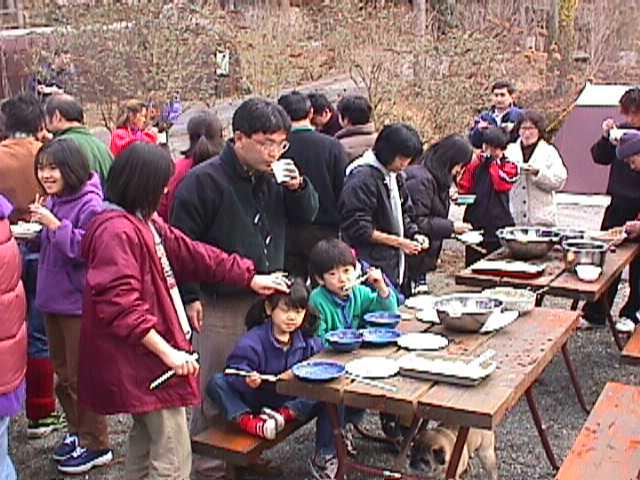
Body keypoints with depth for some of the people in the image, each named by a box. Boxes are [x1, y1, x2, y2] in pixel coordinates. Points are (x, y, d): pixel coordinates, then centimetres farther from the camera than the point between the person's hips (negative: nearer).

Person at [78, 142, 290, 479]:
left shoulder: (145, 222, 11)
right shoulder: (116, 231, -20)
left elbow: (192, 254, 17)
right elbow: (120, 305, -26)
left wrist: (249, 277, 19)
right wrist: (167, 352, -25)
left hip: (145, 355, 11)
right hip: (142, 358, -11)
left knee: (146, 439, 21)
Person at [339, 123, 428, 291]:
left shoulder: (394, 176, 14)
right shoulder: (363, 177, -15)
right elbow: (357, 228, -18)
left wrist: (414, 234, 4)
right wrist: (398, 242, -14)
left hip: (393, 264, 9)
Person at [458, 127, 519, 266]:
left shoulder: (509, 166, 4)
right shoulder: (475, 163, 9)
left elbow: (502, 184, -14)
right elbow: (464, 188, 12)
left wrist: (494, 162, -6)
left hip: (498, 223, -2)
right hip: (475, 222, 2)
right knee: (472, 265, 8)